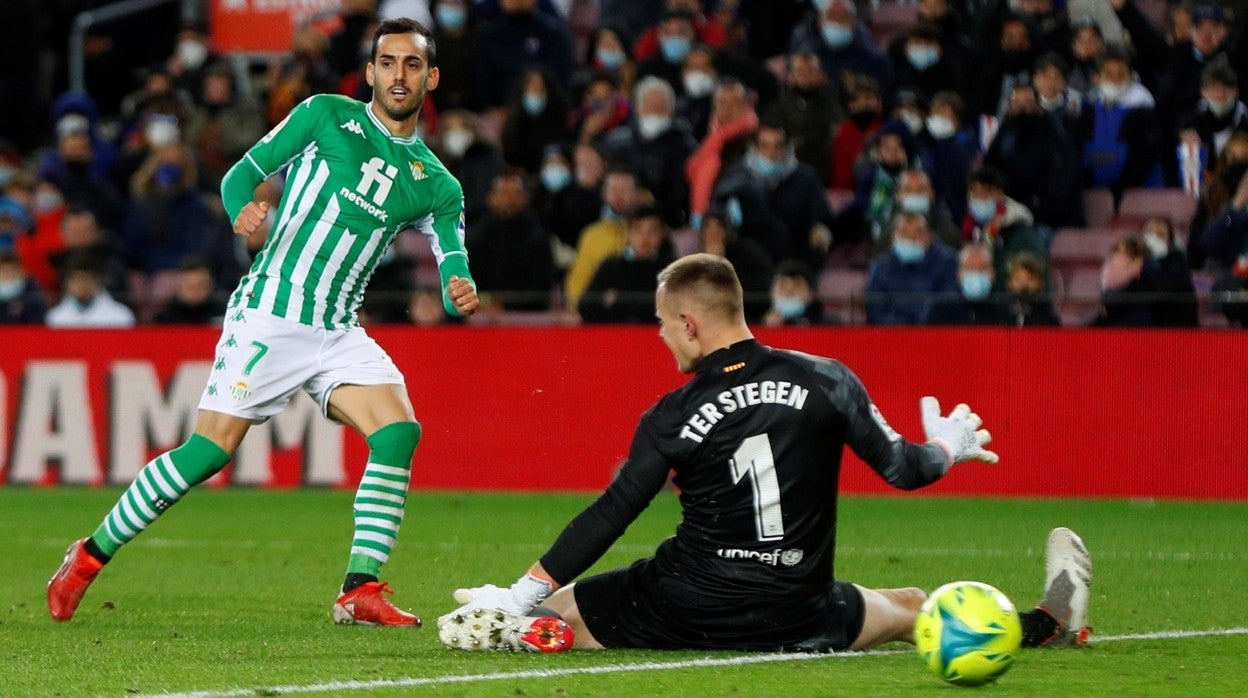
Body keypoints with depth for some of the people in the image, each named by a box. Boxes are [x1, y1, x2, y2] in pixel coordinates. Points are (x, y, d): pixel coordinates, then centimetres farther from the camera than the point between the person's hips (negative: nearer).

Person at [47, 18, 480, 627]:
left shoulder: (435, 184, 9)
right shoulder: (326, 115, 1)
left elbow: (451, 257, 1)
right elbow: (244, 172, 4)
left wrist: (461, 293, -23)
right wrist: (244, 208, -18)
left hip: (339, 333, 4)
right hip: (268, 317, -4)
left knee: (399, 432, -18)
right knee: (211, 450, -9)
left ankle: (360, 590, -14)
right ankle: (90, 556, 6)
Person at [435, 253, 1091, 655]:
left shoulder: (671, 418, -8)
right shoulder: (827, 382, -4)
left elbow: (608, 517, -9)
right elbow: (901, 468, 4)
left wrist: (523, 594, -6)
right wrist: (949, 450, 27)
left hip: (686, 608, -2)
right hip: (796, 617, 2)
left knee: (549, 617, 9)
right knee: (909, 608, 28)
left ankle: (523, 625, -26)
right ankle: (1050, 622, 31)